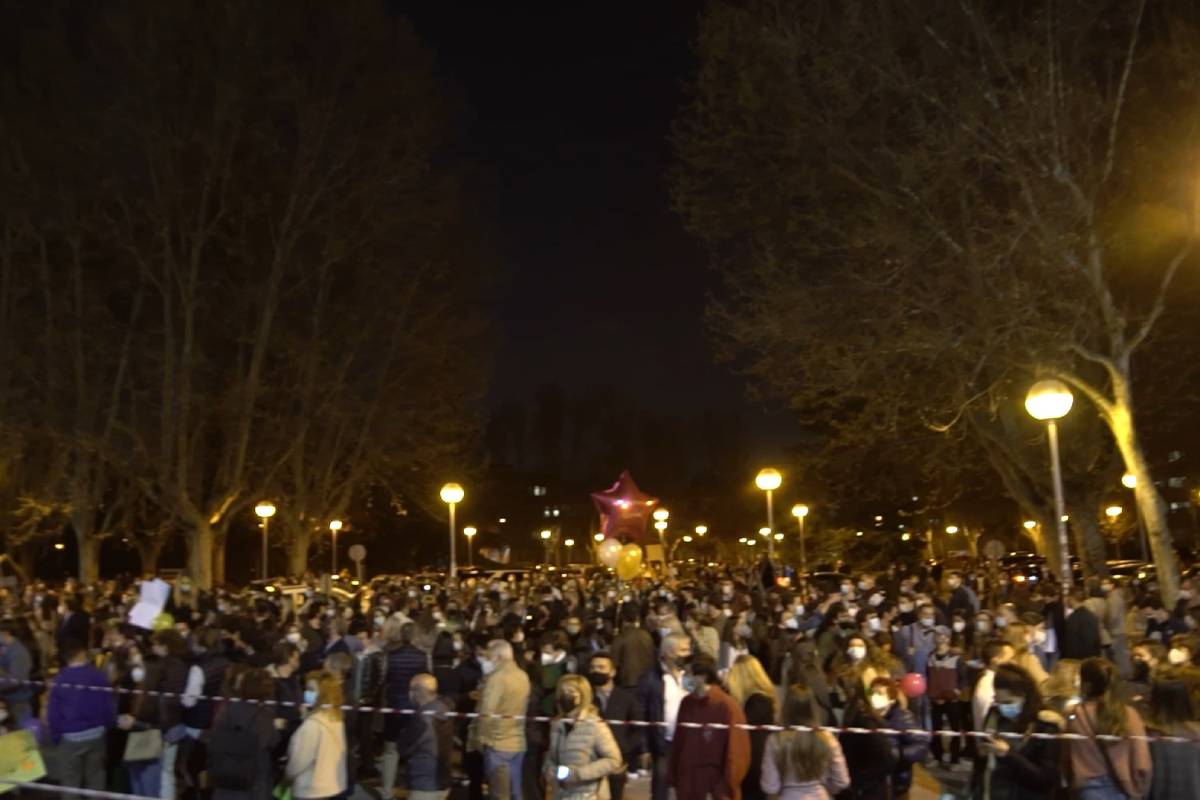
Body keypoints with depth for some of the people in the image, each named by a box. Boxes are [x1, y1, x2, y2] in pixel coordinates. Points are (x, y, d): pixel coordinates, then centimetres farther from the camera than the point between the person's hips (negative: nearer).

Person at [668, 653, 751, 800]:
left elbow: (735, 750, -12)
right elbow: (678, 742, 9)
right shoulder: (686, 704, 4)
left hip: (717, 784, -6)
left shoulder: (727, 706, -14)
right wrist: (673, 776, 7)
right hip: (687, 785, 6)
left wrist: (728, 787, -12)